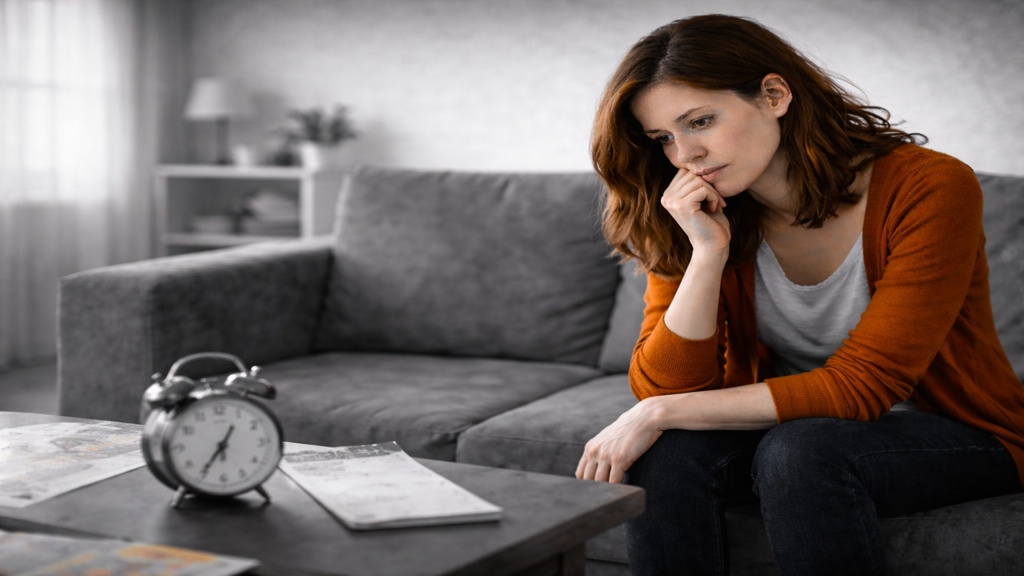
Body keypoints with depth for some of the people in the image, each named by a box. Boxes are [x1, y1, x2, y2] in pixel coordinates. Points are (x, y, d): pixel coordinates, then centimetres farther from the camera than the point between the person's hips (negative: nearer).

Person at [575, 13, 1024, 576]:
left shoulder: (928, 189, -21)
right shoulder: (700, 220, -7)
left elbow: (859, 387, -23)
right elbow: (661, 388, -12)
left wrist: (663, 413, -24)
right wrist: (708, 254, -26)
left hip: (958, 433, -3)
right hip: (779, 424, 4)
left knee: (799, 449, -33)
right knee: (666, 450, -25)